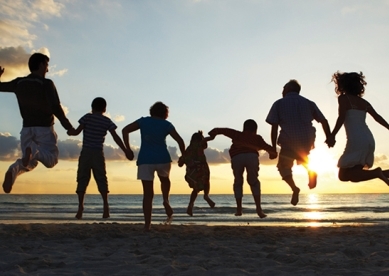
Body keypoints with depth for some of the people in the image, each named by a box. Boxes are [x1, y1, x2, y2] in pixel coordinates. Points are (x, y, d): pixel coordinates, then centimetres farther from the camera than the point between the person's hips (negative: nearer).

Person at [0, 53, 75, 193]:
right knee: (51, 160, 5)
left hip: (27, 129, 5)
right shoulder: (46, 84, -11)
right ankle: (34, 150, -28)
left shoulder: (19, 82, 5)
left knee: (30, 163, 14)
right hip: (44, 129, -5)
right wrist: (68, 126, -15)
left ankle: (14, 170, -21)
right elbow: (56, 108, -21)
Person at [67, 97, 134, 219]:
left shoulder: (87, 117, 1)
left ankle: (80, 206, -4)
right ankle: (105, 205, -6)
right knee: (101, 179, 7)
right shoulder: (107, 121, 4)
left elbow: (77, 131, -1)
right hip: (98, 153, 1)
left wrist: (70, 132, 21)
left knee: (82, 179, 4)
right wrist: (126, 151, 3)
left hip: (85, 152, -1)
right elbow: (116, 137, 0)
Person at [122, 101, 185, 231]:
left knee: (148, 193, 4)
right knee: (164, 179, 32)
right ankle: (166, 200, 8)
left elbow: (125, 130, 4)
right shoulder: (166, 124, 7)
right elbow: (180, 140, 0)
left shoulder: (143, 121, 12)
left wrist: (128, 149, 5)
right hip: (162, 159, 0)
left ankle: (147, 225, -1)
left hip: (145, 160, 1)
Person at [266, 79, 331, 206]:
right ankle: (311, 170, 6)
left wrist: (273, 147, 0)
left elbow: (274, 127, -2)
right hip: (307, 141, 4)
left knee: (284, 167, 17)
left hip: (288, 142, -3)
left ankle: (294, 188, -6)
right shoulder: (308, 103, 14)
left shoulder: (279, 103, 6)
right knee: (303, 158, 34)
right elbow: (324, 121, 7)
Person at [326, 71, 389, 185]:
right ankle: (379, 173, -4)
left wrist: (332, 136, -15)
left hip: (356, 141, -8)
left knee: (344, 175, -5)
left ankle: (376, 173, -20)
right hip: (369, 140, 8)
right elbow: (378, 117, 17)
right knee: (355, 174, 15)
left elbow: (341, 118, -11)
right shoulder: (364, 102, 19)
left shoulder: (343, 98, 1)